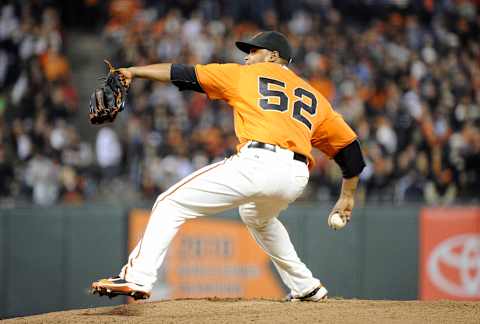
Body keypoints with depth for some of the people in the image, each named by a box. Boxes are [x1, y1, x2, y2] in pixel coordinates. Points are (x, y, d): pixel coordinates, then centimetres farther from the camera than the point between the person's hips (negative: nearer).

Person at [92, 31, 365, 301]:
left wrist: (135, 72, 19)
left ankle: (138, 278, -18)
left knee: (171, 204, 0)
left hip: (258, 163, -6)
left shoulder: (245, 75, 18)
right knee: (258, 217, 39)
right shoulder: (314, 97, 29)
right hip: (297, 177, 6)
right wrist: (348, 198, 34)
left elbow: (185, 74, 15)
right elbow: (349, 146, 28)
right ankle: (306, 288, 34)